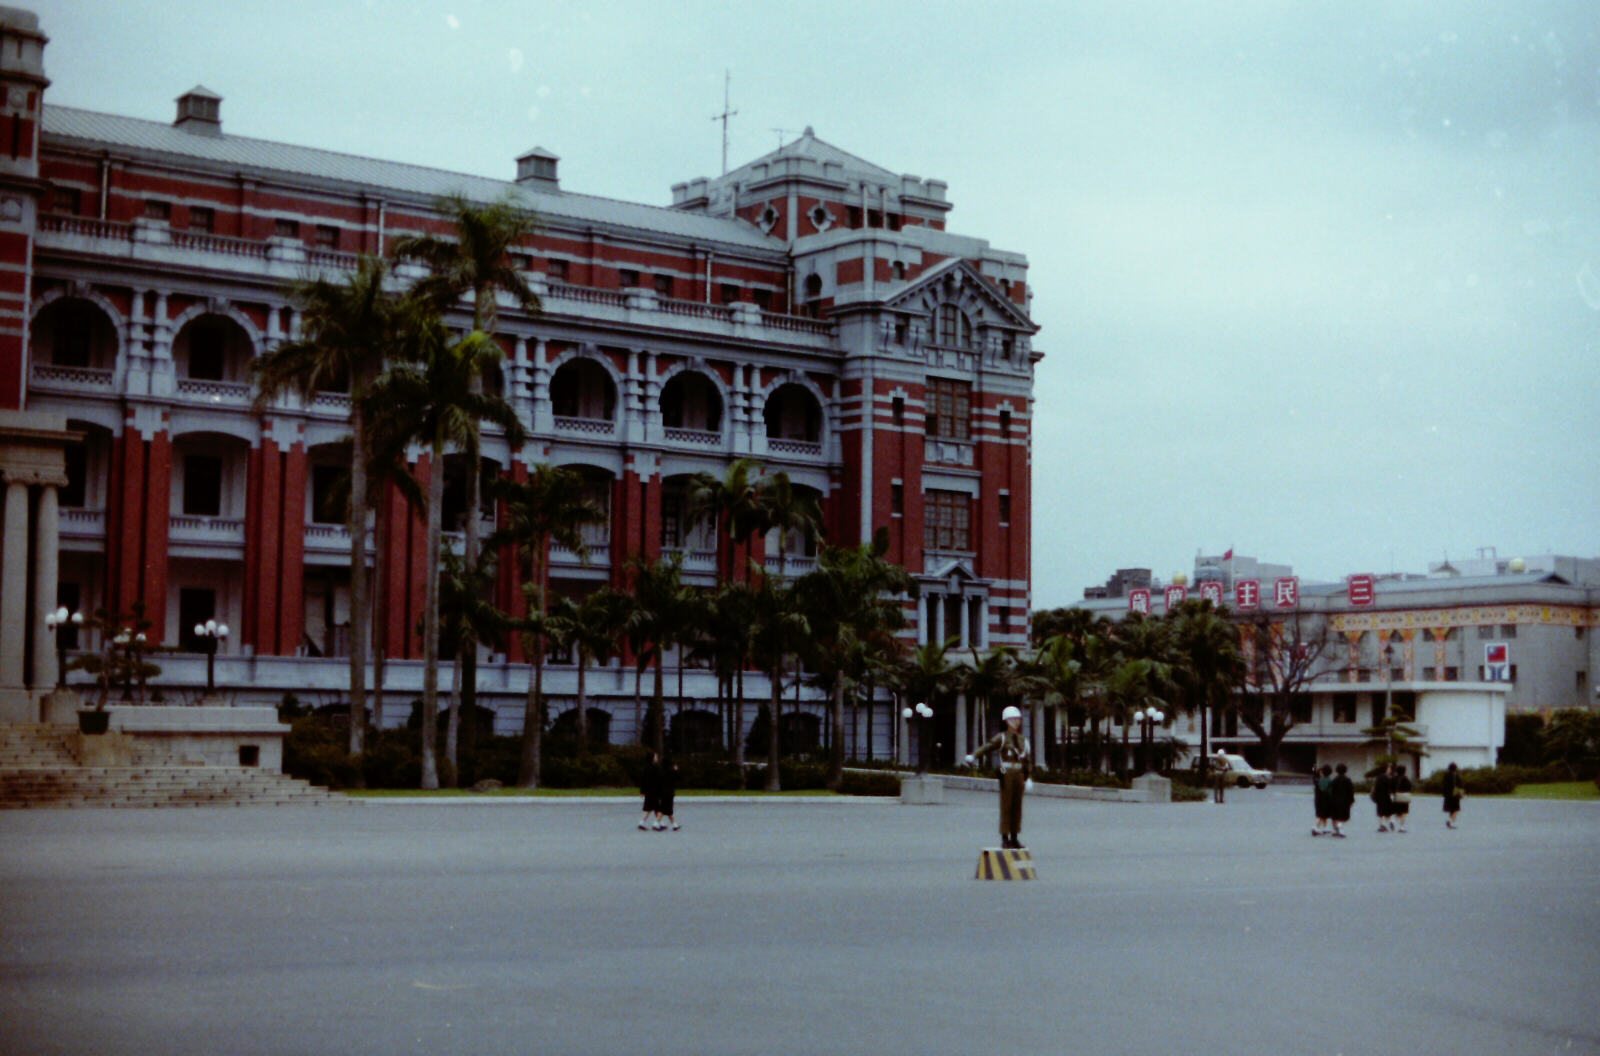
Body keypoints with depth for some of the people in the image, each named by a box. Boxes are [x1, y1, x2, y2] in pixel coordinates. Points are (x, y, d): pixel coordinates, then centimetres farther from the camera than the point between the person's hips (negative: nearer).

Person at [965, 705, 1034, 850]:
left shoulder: (1023, 740, 15)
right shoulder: (1001, 737, -1)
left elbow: (1028, 760, 15)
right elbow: (987, 746, -16)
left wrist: (1029, 778, 6)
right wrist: (973, 756, -32)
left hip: (1019, 776, 5)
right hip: (1007, 775, -5)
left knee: (1017, 807, 7)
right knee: (1006, 807, -5)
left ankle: (1014, 839, 13)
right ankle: (1005, 839, -2)